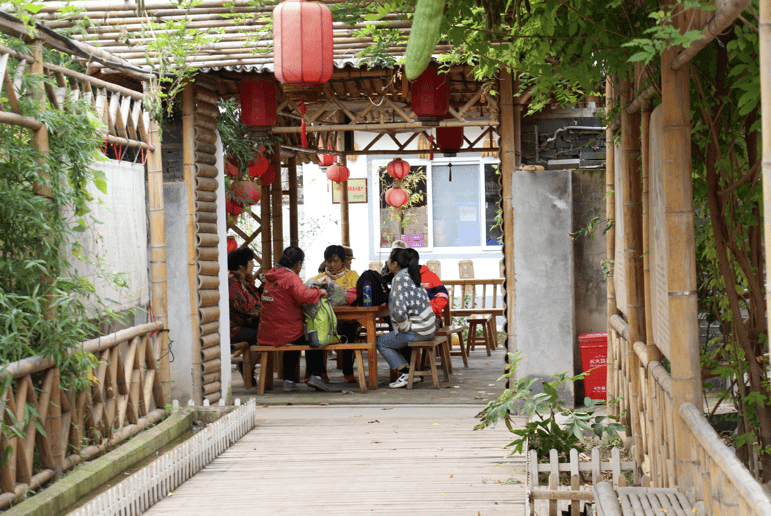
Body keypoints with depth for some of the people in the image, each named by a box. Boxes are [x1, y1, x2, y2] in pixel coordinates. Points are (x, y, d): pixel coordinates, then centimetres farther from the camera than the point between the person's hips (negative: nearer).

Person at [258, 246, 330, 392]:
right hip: (285, 333, -7)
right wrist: (319, 291, -12)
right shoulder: (291, 278, -14)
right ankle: (315, 375, 9)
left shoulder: (271, 278, 13)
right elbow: (304, 296, -30)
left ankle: (289, 380, 32)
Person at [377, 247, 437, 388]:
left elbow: (399, 312, -26)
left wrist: (405, 328, -13)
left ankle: (405, 374, 2)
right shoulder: (410, 275, 12)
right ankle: (409, 372, 18)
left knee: (381, 342, 3)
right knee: (390, 340, 22)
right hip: (428, 328, 9)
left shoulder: (400, 280, -18)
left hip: (418, 331, -9)